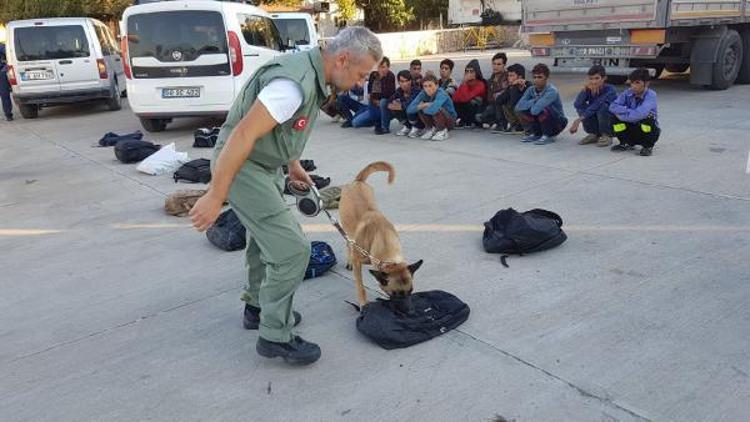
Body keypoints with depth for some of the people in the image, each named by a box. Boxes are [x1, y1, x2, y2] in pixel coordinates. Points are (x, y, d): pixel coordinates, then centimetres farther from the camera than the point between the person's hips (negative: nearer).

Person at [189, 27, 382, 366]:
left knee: (267, 237, 24)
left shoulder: (310, 72, 3)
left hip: (262, 163, 10)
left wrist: (294, 165, 27)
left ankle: (259, 307, 43)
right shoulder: (294, 83, -28)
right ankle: (274, 336, 4)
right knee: (291, 249, -10)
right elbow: (242, 135, -30)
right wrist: (215, 197, -28)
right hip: (240, 166, -10)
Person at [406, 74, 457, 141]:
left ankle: (443, 131, -9)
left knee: (437, 109, -33)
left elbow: (433, 110, -46)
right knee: (420, 110, -17)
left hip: (450, 121, -5)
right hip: (436, 121, 5)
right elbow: (409, 110, -17)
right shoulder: (423, 94, -11)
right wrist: (422, 106, -29)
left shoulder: (441, 94, -27)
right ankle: (431, 129, 4)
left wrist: (424, 108, -25)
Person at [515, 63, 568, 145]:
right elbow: (518, 106, -19)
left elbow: (535, 110, -37)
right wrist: (534, 101, -25)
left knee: (544, 109, -34)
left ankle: (547, 136, -11)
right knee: (522, 110, -13)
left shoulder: (551, 91, -25)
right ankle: (535, 134, 5)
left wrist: (532, 103, -16)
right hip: (542, 123, 6)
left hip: (558, 122, -6)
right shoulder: (531, 90, -5)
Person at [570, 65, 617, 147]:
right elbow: (577, 104, -21)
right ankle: (594, 135, 2)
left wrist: (580, 119, -40)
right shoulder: (589, 90, -6)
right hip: (597, 124, 5)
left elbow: (596, 106, -34)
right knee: (581, 107, -16)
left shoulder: (610, 90, -21)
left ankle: (607, 136, -11)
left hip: (612, 125, -5)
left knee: (602, 106, -31)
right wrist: (585, 89, -30)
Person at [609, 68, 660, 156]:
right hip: (631, 128, 4)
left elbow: (641, 113, -37)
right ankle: (626, 143, 4)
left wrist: (623, 115, -25)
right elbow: (613, 107, -19)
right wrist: (628, 111, -31)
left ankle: (648, 146, -9)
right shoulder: (627, 93, -8)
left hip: (647, 130, -4)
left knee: (648, 116, -34)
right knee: (615, 116, -17)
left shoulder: (651, 95, -21)